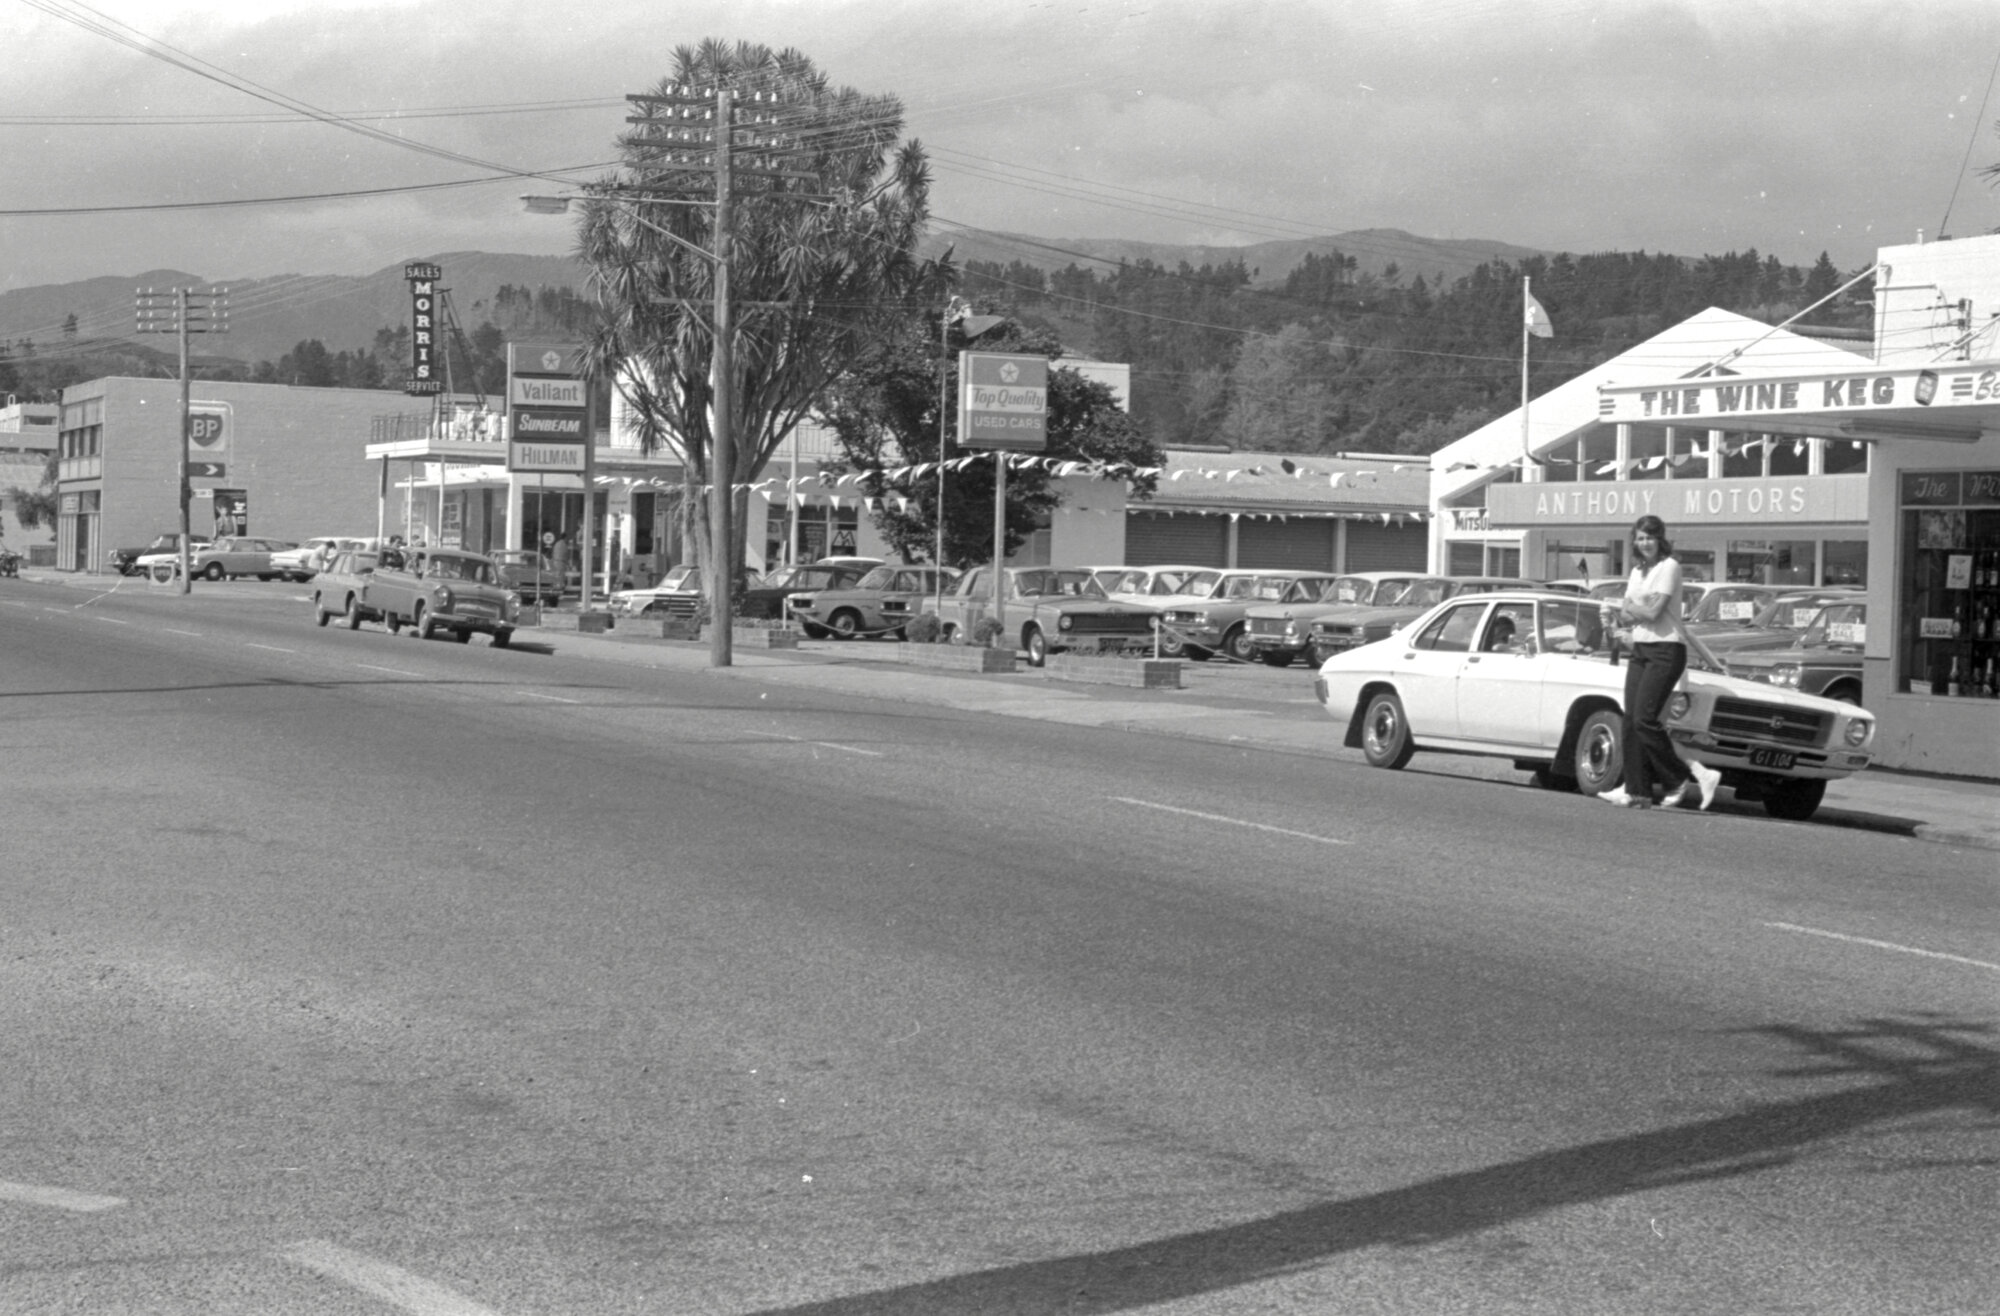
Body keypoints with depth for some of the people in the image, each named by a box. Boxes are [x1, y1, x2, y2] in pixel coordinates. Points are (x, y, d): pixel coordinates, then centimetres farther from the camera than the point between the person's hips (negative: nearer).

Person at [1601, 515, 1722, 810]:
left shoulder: (1669, 567, -8)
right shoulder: (1637, 572, 16)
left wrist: (1629, 605, 0)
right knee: (1631, 720, 1)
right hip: (1640, 649, 8)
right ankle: (1636, 789, 2)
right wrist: (1626, 608, -10)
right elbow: (1628, 614, 11)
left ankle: (1680, 780, -5)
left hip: (1666, 650, -8)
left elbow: (1652, 611, -16)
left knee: (1645, 719, -15)